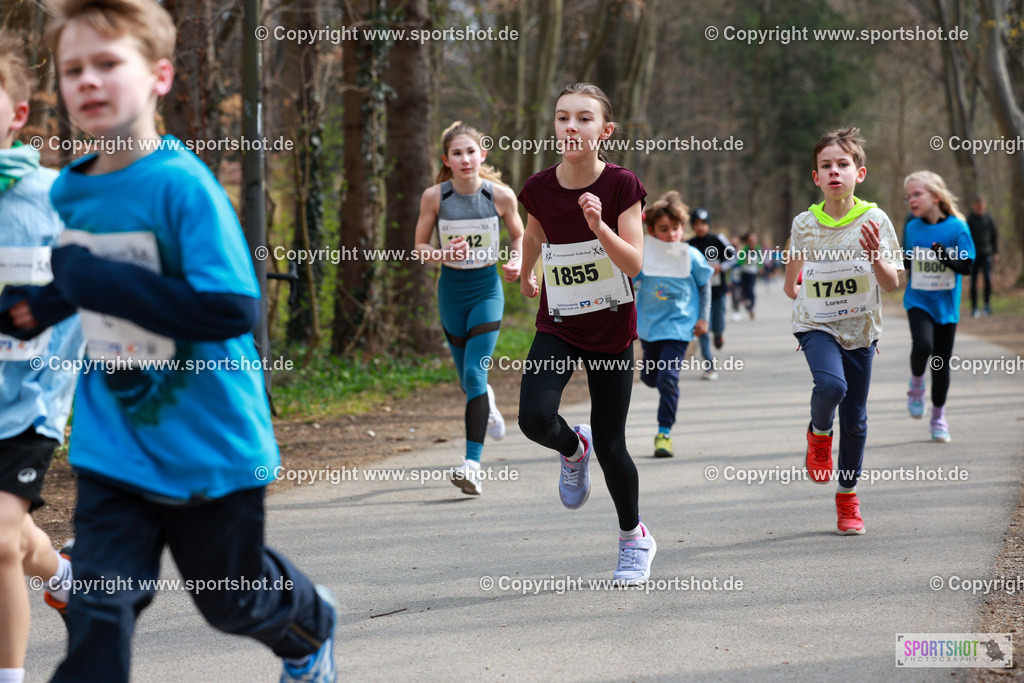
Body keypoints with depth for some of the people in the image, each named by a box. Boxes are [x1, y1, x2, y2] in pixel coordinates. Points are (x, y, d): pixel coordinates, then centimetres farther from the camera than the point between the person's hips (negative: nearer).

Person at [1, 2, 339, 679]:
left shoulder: (184, 184, -21)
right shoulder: (69, 190, 1)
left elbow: (233, 308, -30)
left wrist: (100, 281, -28)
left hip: (209, 444, -4)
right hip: (114, 443, 4)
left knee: (232, 599, 18)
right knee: (99, 610, -7)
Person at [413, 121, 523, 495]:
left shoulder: (501, 195, -8)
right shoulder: (434, 196, -8)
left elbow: (519, 236, 8)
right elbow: (420, 245, 1)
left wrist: (516, 262, -12)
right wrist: (443, 254, -20)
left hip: (487, 288, -2)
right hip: (452, 288, 2)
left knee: (474, 373, -16)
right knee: (467, 377, 13)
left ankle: (473, 463, -19)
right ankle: (486, 403, 52)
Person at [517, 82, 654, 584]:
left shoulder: (621, 185, -14)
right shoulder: (539, 188, -7)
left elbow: (634, 264, -20)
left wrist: (599, 225, -35)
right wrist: (527, 275, 32)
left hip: (612, 327, -2)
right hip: (558, 325, 2)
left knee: (610, 444, 1)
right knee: (535, 418, -22)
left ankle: (635, 538, 26)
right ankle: (573, 450, 16)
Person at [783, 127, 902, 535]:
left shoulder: (874, 221, -7)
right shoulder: (805, 224, -3)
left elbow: (892, 284, -10)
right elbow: (791, 283, 17)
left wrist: (875, 257, -25)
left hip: (859, 329, 1)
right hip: (817, 326, -1)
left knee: (856, 417, 5)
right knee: (830, 385, -29)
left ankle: (848, 496, 22)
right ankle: (819, 434, 4)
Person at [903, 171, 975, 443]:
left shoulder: (957, 227, -7)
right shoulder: (912, 228, 4)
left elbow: (967, 266, -9)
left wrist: (946, 256, -26)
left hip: (945, 303, -1)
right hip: (918, 300, 1)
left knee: (941, 362, 5)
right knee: (923, 345, -26)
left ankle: (938, 416, 22)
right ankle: (916, 384, 4)